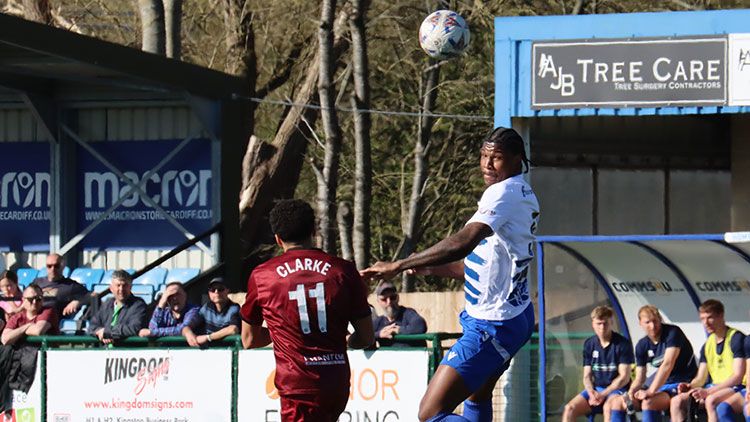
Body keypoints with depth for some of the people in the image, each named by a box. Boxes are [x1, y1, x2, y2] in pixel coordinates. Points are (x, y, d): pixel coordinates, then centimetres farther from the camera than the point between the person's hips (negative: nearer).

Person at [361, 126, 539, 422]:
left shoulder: (504, 192, -18)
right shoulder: (525, 196, 13)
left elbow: (464, 241, -34)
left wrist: (398, 266, -34)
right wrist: (431, 268, 17)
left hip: (491, 326, -11)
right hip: (517, 317, 11)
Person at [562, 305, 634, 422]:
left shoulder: (622, 344, -7)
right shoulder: (589, 344, 7)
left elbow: (624, 377, -11)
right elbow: (587, 376, 8)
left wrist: (603, 394, -17)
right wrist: (591, 393, -13)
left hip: (617, 389, -5)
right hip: (595, 389, 5)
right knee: (570, 409, -19)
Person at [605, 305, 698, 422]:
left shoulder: (673, 333, -16)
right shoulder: (642, 345, 4)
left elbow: (668, 365, -27)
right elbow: (639, 378, 5)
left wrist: (651, 391, -35)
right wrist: (631, 391, -19)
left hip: (682, 383, -8)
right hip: (661, 383, 8)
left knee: (648, 402, -35)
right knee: (617, 403, -2)